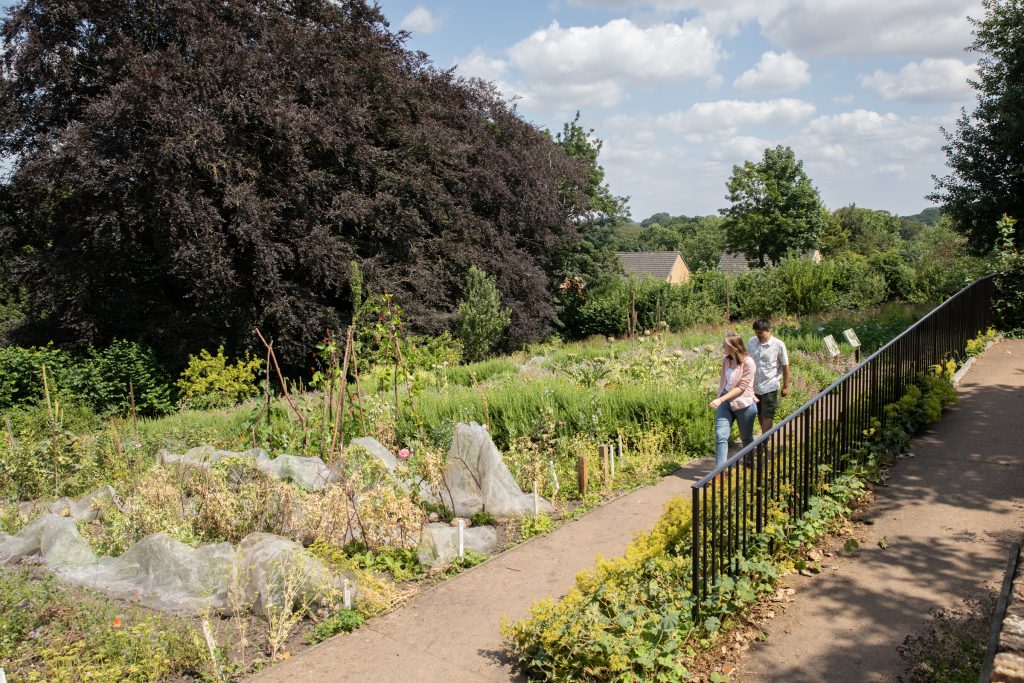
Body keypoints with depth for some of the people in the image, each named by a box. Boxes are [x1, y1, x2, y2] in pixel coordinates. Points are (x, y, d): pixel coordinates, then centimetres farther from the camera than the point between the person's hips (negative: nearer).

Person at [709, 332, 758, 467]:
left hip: (743, 404, -4)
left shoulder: (748, 363, -18)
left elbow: (741, 387, -19)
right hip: (725, 402, 4)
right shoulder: (725, 359, -1)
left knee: (746, 437, 16)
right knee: (720, 435, -9)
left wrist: (720, 400, -24)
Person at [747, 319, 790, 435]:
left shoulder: (778, 345, -14)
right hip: (754, 386, 5)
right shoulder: (751, 342, -4)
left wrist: (786, 386, -4)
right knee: (760, 414, 19)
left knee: (767, 416, -1)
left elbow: (785, 366, -6)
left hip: (769, 387, -5)